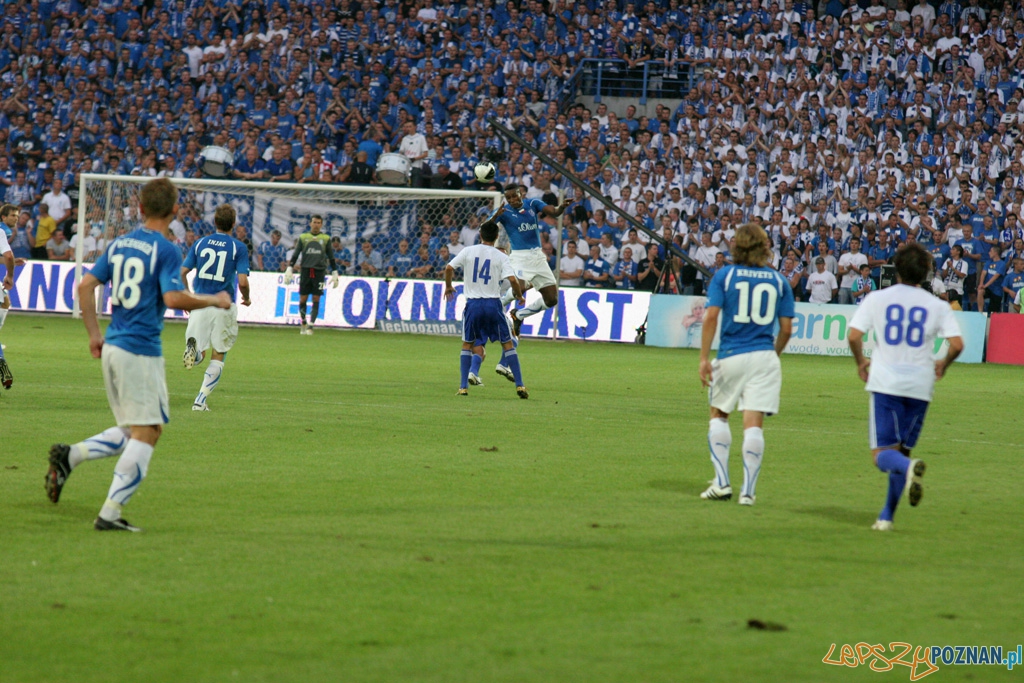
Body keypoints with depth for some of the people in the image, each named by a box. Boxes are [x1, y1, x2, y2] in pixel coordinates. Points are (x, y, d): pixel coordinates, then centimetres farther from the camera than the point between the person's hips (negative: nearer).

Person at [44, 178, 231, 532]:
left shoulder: (119, 243, 12)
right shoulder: (166, 250, -10)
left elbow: (85, 285, 10)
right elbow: (173, 297, -22)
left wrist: (94, 335, 15)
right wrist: (215, 300, -7)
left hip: (113, 347, 8)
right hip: (142, 351, -8)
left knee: (131, 433, 18)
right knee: (147, 432, -3)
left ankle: (69, 456, 0)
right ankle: (110, 513, -7)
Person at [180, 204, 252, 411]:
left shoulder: (200, 243, 5)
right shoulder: (239, 248, -4)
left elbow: (182, 272, 3)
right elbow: (243, 281, -12)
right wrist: (246, 298, 9)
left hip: (200, 303, 2)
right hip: (224, 306, -2)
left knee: (200, 353, 12)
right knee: (218, 357, 11)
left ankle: (192, 347, -25)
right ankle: (201, 400, 2)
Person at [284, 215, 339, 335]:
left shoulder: (326, 238, 9)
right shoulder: (303, 237, 9)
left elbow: (331, 257, 13)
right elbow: (295, 255, 9)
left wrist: (334, 273, 10)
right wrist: (289, 269, 0)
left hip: (319, 272, 0)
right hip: (305, 270, 0)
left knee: (316, 299, -5)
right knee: (303, 299, 1)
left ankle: (311, 325, -1)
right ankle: (303, 323, 19)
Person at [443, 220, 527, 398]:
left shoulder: (468, 251, 3)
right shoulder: (501, 257, 0)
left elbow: (449, 268, -1)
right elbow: (512, 279, -10)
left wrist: (448, 287, 16)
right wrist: (519, 295, 8)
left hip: (473, 303, 1)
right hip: (493, 303, -1)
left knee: (467, 344, 15)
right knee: (508, 344, 9)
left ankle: (463, 387, 7)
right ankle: (519, 385, 2)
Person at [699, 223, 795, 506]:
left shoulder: (724, 276, 1)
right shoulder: (779, 281, 6)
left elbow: (711, 316, -8)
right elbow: (786, 328, 6)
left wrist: (704, 358, -8)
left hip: (731, 356, -1)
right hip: (764, 356, 1)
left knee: (719, 415, 16)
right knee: (753, 423, -2)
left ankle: (722, 482, 9)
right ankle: (748, 490, -3)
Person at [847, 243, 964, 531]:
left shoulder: (877, 299, 3)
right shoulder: (937, 306, 5)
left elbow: (854, 335, -5)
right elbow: (957, 344, -4)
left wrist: (861, 362, 14)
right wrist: (943, 365, 17)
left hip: (885, 382, -2)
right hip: (920, 385, 2)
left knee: (883, 454, -3)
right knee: (901, 451, 14)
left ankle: (909, 467, -37)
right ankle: (887, 516, 9)